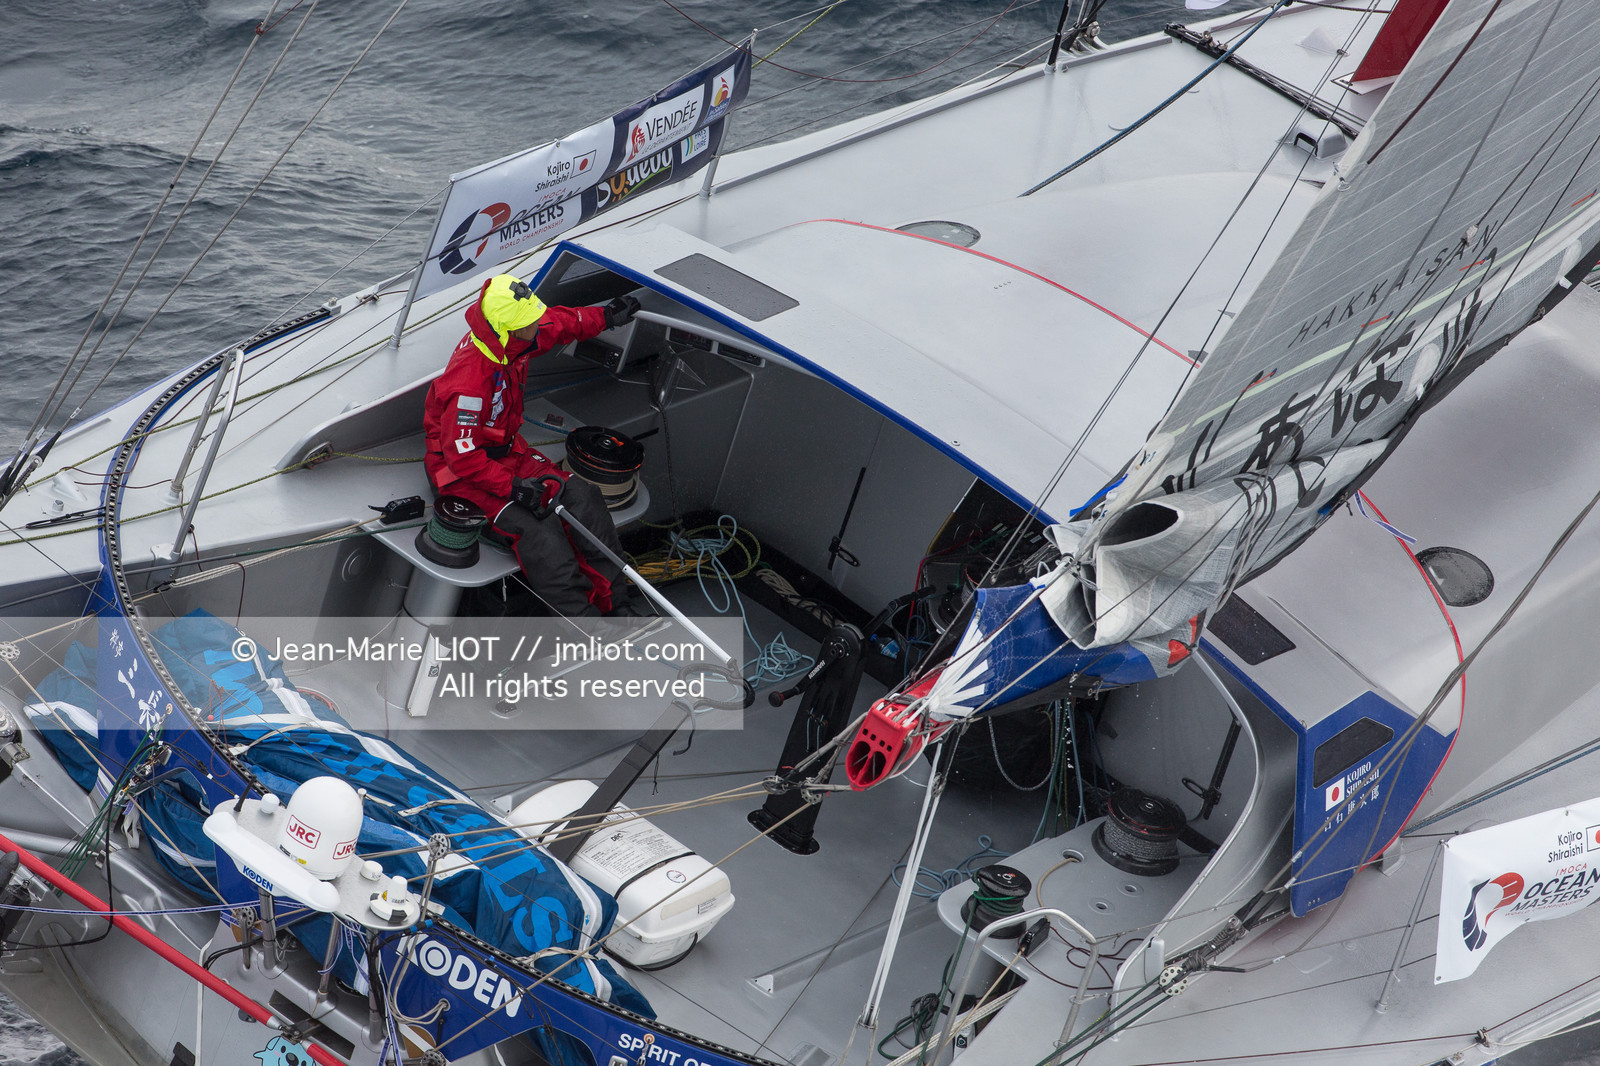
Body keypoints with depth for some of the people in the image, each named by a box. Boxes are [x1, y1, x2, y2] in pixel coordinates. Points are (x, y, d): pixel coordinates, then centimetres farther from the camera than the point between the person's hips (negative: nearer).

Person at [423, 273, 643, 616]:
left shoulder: (513, 340, -9)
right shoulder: (470, 383, -34)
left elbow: (560, 323, 15)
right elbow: (462, 455, -29)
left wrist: (605, 316, 20)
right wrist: (510, 486, -31)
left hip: (506, 449, 9)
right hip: (461, 469, -9)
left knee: (580, 495, -8)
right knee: (538, 530, -27)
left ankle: (618, 602, -4)